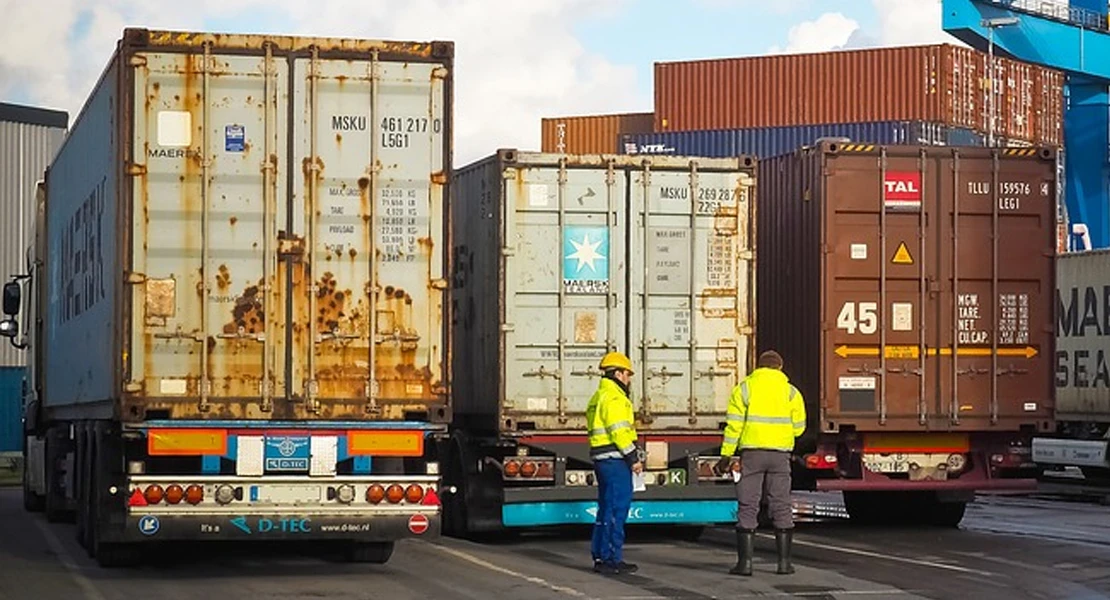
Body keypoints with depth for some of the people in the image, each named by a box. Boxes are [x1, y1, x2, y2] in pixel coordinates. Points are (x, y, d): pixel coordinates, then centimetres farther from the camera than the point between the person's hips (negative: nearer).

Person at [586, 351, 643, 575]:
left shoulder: (599, 396, 20)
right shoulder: (614, 398, -13)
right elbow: (619, 431, -20)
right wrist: (633, 458, -17)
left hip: (602, 459, 11)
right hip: (615, 459, -11)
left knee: (607, 508, 15)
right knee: (616, 509, -8)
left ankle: (600, 555, 19)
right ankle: (612, 559, -8)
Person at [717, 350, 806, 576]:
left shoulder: (744, 388, 1)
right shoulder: (790, 391, 5)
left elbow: (734, 425, -4)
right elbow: (798, 427, 7)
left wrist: (726, 455, -1)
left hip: (752, 453, -1)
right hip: (780, 454, 1)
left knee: (748, 507, 1)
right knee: (781, 507, 7)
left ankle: (745, 562, -3)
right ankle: (784, 561, 7)